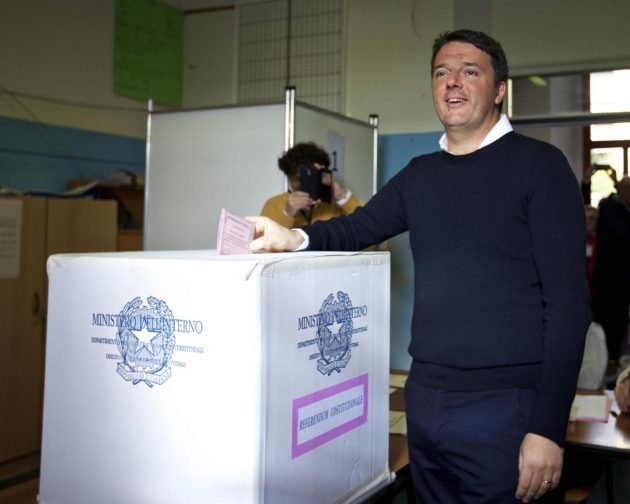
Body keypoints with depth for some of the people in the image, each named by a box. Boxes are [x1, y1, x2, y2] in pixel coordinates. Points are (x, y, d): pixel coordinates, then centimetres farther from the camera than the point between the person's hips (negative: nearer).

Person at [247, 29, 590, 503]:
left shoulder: (538, 164, -6)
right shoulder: (420, 173, 12)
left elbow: (567, 300, -11)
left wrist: (548, 427, -16)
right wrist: (297, 238, -10)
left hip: (502, 406, -5)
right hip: (423, 397, 5)